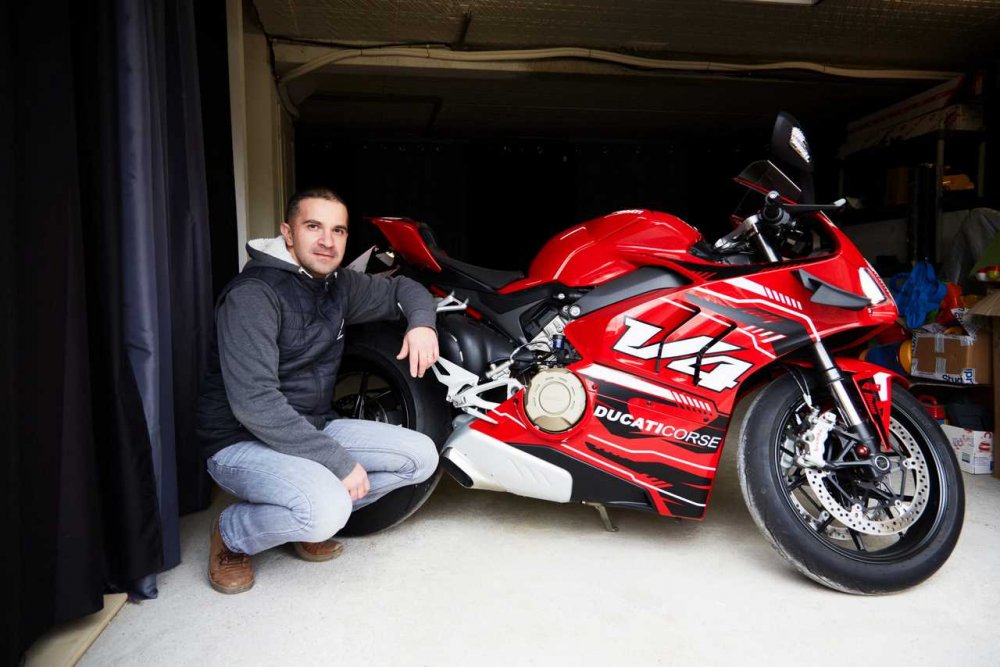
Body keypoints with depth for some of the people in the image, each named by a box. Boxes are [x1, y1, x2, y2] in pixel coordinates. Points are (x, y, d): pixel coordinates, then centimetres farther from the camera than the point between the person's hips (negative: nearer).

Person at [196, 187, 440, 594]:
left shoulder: (339, 285, 3)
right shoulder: (252, 295, -20)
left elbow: (400, 288, 20)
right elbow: (254, 403, -28)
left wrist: (421, 322, -5)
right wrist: (339, 461, -26)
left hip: (313, 429, 8)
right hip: (244, 441, -7)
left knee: (422, 456, -5)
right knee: (327, 511, -34)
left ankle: (312, 519, 8)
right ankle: (230, 535, -2)